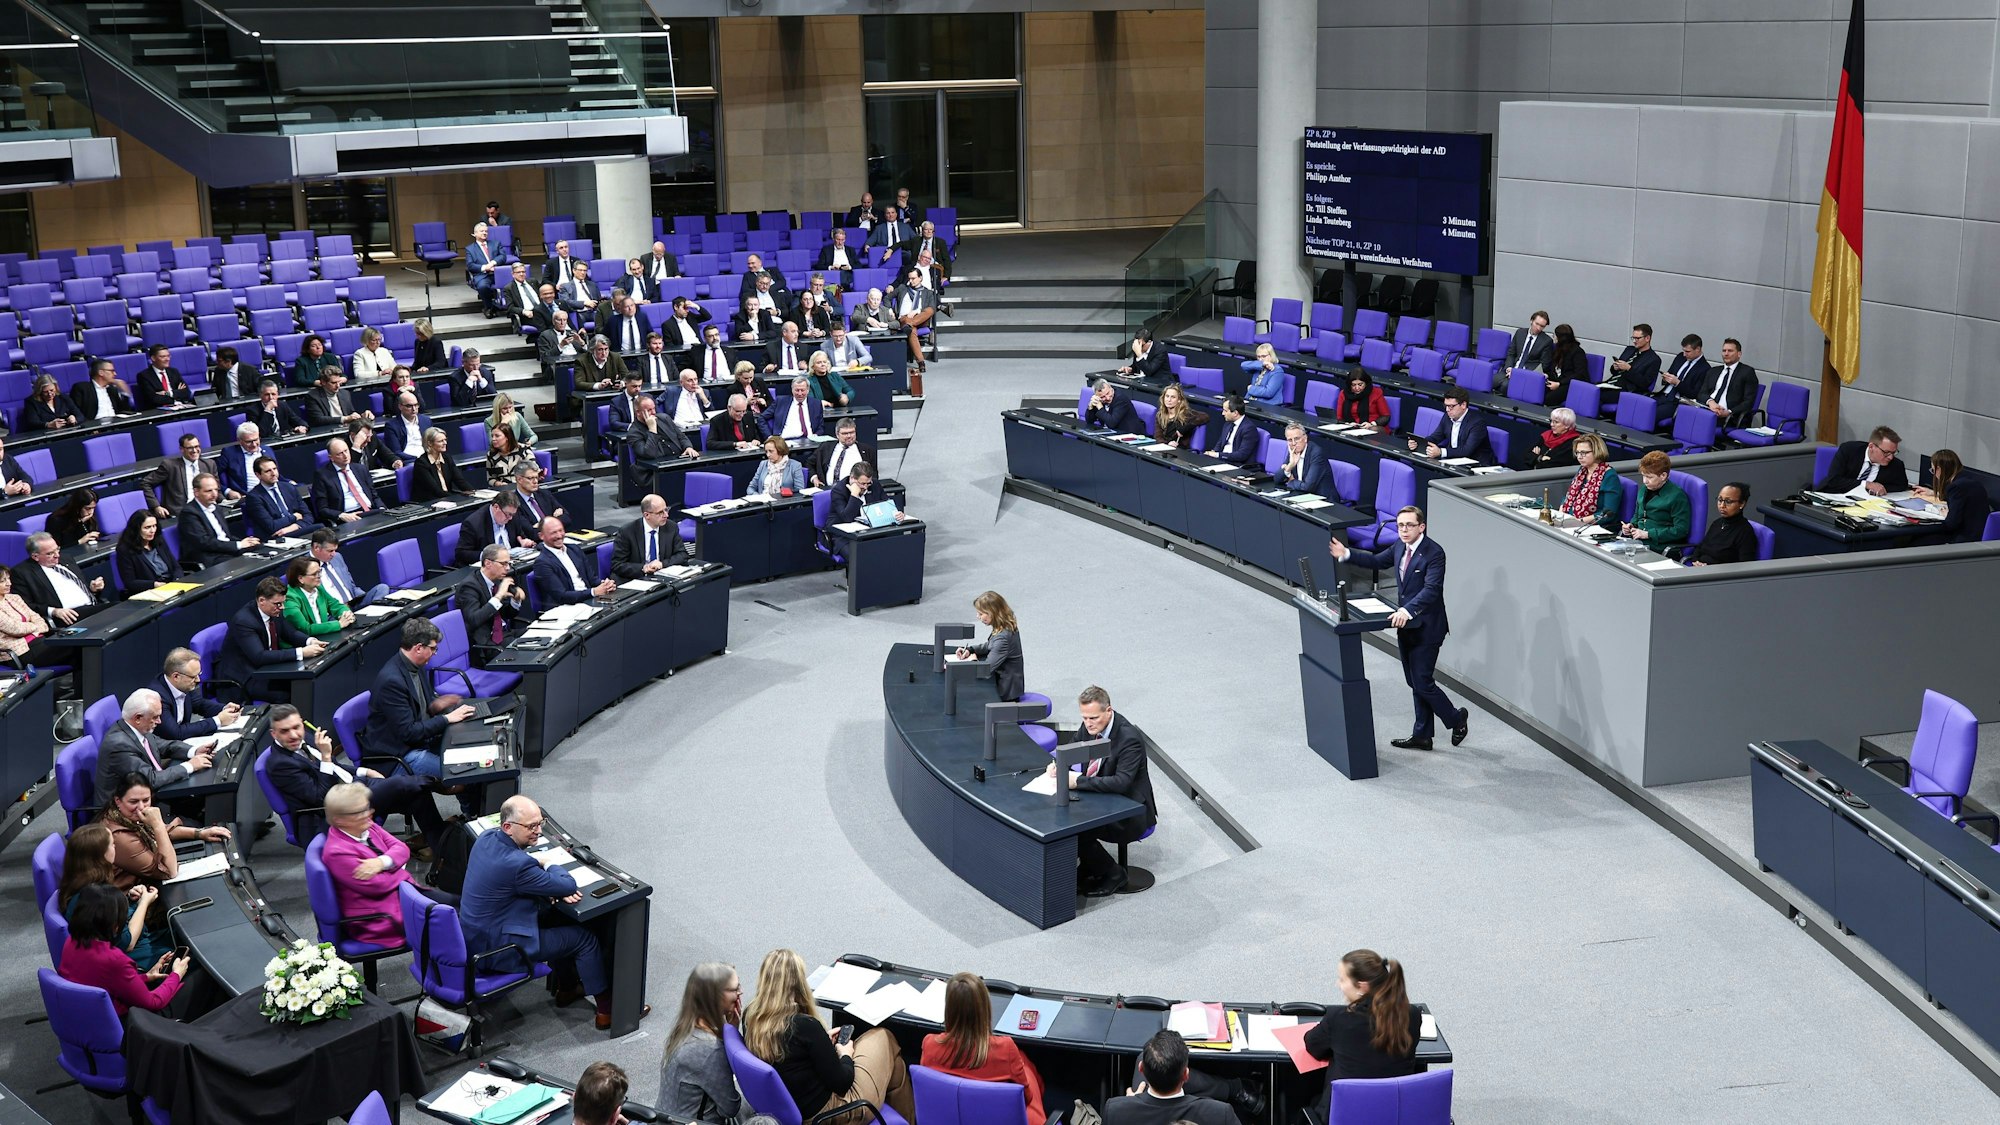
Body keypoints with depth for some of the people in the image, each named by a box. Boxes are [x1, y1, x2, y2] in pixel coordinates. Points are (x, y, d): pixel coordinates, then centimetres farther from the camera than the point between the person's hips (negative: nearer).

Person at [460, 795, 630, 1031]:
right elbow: (569, 886, -20)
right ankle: (607, 1010, 18)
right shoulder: (517, 863, -32)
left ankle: (566, 989, 42)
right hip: (495, 950, -9)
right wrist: (550, 865, 0)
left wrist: (555, 889, -2)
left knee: (558, 919, 26)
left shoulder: (485, 839, -5)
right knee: (585, 938, 5)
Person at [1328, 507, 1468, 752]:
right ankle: (1422, 736, 24)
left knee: (1422, 683, -4)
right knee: (1416, 683, 15)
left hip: (1426, 627, -8)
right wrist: (1347, 555, 10)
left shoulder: (1433, 552, -20)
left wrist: (1408, 610, -43)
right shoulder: (1400, 547, 4)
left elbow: (1431, 589, -30)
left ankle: (1457, 718, 19)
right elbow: (1377, 561, 21)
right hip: (1406, 625, 8)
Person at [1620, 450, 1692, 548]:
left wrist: (1648, 534, -14)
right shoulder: (1644, 489, 19)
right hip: (1637, 542, 7)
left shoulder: (1677, 495, -5)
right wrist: (1631, 525, 10)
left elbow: (1681, 530, -12)